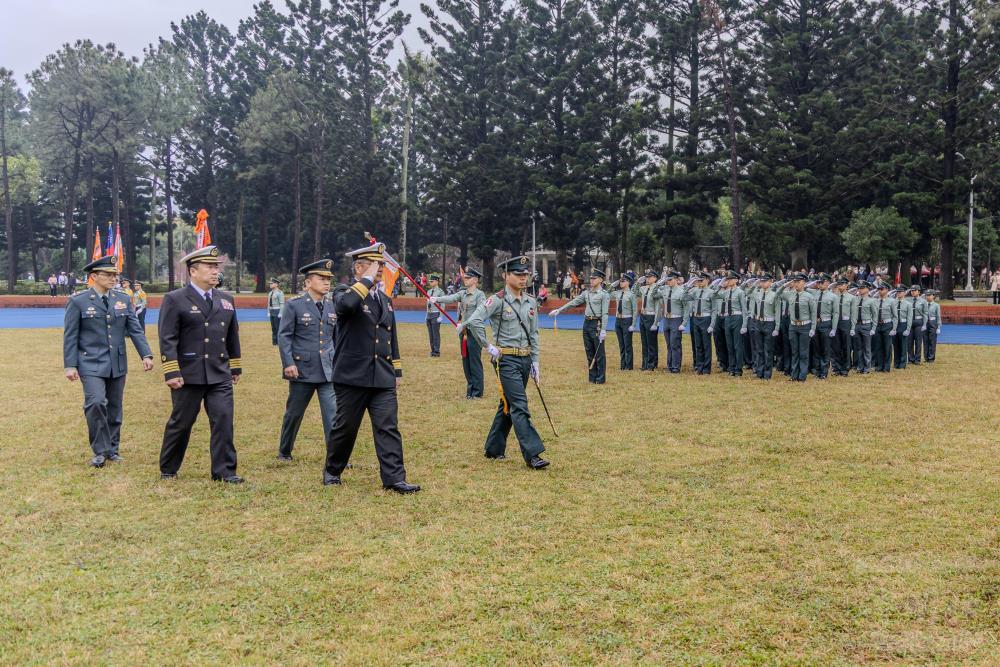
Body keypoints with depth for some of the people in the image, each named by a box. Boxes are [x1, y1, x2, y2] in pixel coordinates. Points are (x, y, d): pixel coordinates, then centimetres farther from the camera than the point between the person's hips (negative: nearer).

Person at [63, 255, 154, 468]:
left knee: (114, 407, 10)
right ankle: (100, 450, -5)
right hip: (91, 363, -4)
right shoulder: (78, 301, -4)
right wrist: (70, 365, -8)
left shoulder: (124, 299, 6)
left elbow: (135, 330, 4)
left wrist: (146, 355, -8)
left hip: (117, 363, 4)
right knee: (96, 403, -19)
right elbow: (70, 336, -3)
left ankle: (112, 448, 24)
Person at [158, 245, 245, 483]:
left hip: (220, 375, 4)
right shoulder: (174, 300, -5)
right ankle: (168, 470, 25)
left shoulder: (226, 300, 11)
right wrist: (171, 373, -16)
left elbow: (232, 336, 18)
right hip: (188, 375, -4)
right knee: (180, 423, 8)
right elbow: (167, 339, -10)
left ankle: (224, 470, 4)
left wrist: (236, 367, 18)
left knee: (223, 419, -4)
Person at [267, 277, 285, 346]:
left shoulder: (280, 293, -11)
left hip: (278, 312, -8)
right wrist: (268, 312, 13)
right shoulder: (270, 293, 14)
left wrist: (280, 313, -19)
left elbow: (282, 304, -15)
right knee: (273, 328, 9)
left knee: (278, 327, -6)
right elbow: (269, 303, 18)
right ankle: (274, 341, 15)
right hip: (272, 312, 8)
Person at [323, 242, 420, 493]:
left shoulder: (385, 299, 17)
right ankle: (332, 471, 26)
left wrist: (397, 371, 20)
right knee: (345, 427, 7)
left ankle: (394, 478, -3)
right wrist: (367, 280, -20)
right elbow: (345, 304, -31)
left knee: (388, 427, -3)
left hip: (383, 378, 5)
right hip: (352, 377, -5)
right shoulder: (345, 292, -4)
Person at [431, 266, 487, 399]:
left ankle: (477, 392, 5)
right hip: (463, 332, 7)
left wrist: (463, 324, -21)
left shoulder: (480, 295, -8)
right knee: (466, 362, 11)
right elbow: (451, 298, -7)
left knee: (475, 362, -2)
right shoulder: (462, 293, 11)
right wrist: (437, 299, -25)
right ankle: (470, 389, 21)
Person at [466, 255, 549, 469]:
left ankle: (494, 449, 27)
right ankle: (532, 454, -13)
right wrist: (488, 347, -14)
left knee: (507, 404, 15)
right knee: (519, 406, -12)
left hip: (524, 359, 7)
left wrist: (535, 362, 11)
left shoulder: (531, 303, 11)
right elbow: (474, 321, -20)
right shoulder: (497, 300, -10)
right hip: (506, 360, -7)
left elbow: (534, 335, 15)